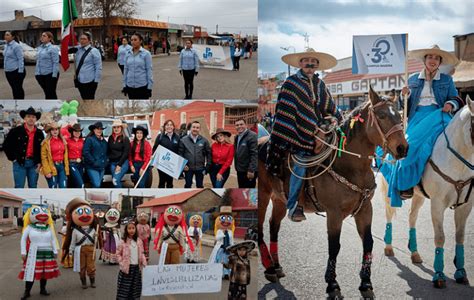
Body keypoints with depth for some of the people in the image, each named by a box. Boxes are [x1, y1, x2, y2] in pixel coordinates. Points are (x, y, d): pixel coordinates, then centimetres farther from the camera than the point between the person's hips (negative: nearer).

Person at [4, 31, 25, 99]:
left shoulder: (16, 46, -13)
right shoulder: (6, 46, 11)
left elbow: (21, 59, -16)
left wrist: (20, 71, -19)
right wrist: (5, 69, 18)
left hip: (16, 71, -8)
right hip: (8, 72, 8)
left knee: (18, 88, 0)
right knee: (14, 89, 14)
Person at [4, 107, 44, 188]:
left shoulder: (39, 133, 7)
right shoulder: (16, 131, -4)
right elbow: (6, 145, 0)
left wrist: (40, 162, 3)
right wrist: (12, 158, -3)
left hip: (34, 163, 3)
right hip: (19, 163, -3)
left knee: (33, 187, 9)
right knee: (19, 188, -2)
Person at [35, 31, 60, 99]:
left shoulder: (53, 48, -11)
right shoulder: (40, 48, 11)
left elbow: (55, 62, -15)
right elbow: (38, 60, 17)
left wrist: (54, 75, -19)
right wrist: (36, 73, 11)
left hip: (50, 74, -7)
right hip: (41, 74, 7)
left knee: (51, 93, -1)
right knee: (47, 93, 13)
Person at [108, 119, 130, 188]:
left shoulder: (125, 139, -5)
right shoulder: (111, 138, 11)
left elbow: (126, 153, -9)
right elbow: (109, 151, 16)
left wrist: (119, 165, -12)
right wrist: (109, 160, 5)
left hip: (123, 163, -5)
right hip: (112, 163, 5)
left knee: (116, 180, -20)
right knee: (114, 181, 2)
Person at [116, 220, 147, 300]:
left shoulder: (139, 241, 5)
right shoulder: (123, 242, -6)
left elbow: (142, 253, 12)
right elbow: (118, 254, -1)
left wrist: (144, 262, -3)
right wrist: (122, 263, -11)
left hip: (137, 267, 4)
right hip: (127, 268, -4)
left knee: (135, 287, 10)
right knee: (125, 288, -2)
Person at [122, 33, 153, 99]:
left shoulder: (146, 53, -6)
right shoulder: (128, 54, 5)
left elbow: (149, 70, -7)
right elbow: (126, 69, 11)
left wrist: (149, 87, -10)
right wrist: (124, 85, 10)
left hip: (142, 86, -4)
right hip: (130, 86, 4)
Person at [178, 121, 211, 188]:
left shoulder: (204, 140, 0)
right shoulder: (183, 140, -2)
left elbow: (208, 153, 3)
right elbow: (180, 153, 0)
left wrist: (207, 166, -3)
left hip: (200, 168, 1)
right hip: (188, 168, -1)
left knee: (200, 186, 10)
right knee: (187, 185, 8)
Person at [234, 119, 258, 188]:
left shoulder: (252, 136, -13)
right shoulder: (237, 137, 15)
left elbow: (255, 154, -19)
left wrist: (251, 170, -23)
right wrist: (237, 167, 10)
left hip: (249, 171, -9)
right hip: (240, 170, 9)